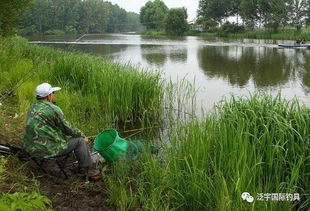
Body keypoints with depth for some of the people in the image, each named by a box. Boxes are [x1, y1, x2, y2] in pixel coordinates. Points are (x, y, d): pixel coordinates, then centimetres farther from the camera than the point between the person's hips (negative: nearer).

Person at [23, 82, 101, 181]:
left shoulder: (33, 107, 9)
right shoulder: (53, 109, -17)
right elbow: (67, 129, -9)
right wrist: (83, 136, 9)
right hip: (46, 149, -9)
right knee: (79, 141, 2)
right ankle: (88, 169, 14)